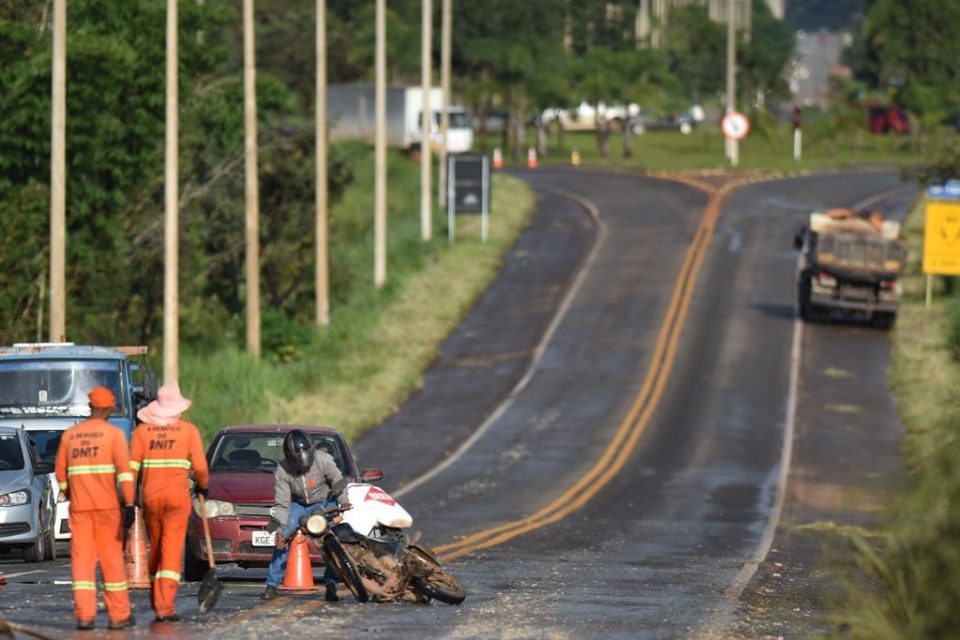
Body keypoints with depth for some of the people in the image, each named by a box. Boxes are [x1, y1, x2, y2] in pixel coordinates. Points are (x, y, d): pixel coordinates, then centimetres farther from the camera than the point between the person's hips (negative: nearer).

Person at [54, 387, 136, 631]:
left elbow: (61, 473, 14)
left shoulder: (69, 435, 8)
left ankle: (84, 614, -9)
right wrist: (129, 504, -16)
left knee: (82, 558, 0)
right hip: (107, 505, -3)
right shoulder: (113, 434, -4)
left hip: (79, 507, 3)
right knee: (111, 558, 5)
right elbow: (124, 470, -13)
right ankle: (119, 615, 8)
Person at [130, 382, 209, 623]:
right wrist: (202, 485, 18)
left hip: (150, 496, 3)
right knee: (172, 550, -4)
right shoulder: (189, 430, -1)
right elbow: (200, 467, -2)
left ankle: (156, 601, 24)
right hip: (177, 495, -3)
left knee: (155, 548, 18)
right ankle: (166, 606, -13)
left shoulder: (142, 430, 5)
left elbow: (132, 466, -1)